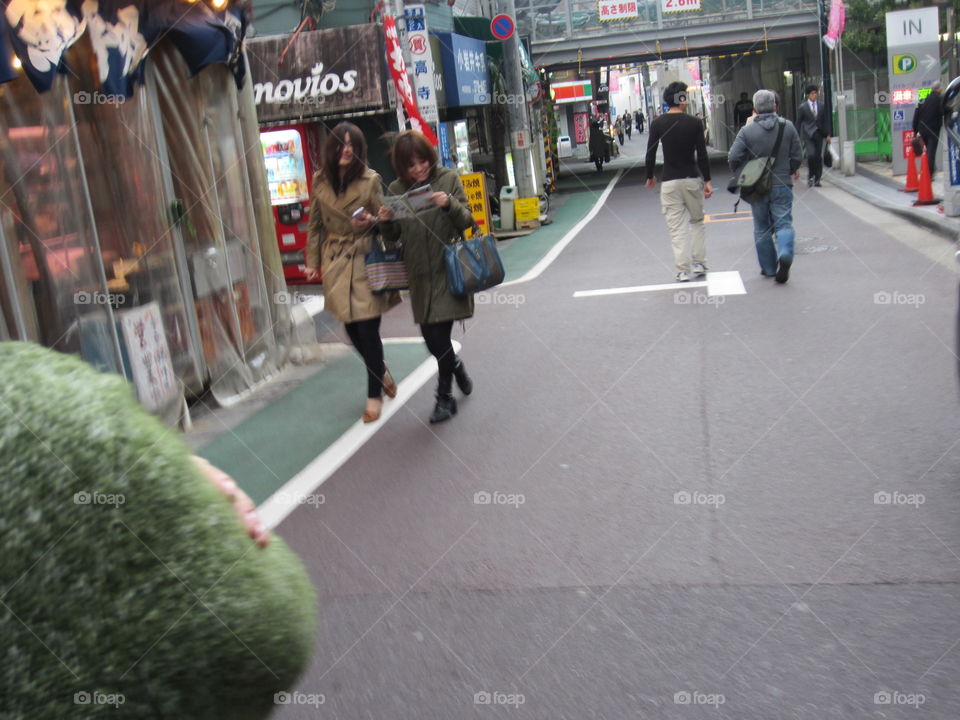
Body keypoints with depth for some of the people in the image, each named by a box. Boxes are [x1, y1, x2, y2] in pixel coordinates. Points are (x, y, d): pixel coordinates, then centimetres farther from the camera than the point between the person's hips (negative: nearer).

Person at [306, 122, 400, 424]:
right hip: (335, 263, 4)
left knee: (368, 330, -5)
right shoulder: (320, 181, 5)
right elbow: (315, 224, 13)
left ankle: (374, 395, 10)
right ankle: (382, 373, 37)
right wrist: (313, 261, 10)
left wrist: (371, 221, -19)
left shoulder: (371, 179, -4)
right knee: (352, 329, 10)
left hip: (365, 261, -4)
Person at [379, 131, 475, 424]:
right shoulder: (396, 189, 6)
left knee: (438, 334, -7)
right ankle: (456, 367, 40)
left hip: (448, 269, -3)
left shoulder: (448, 179, -1)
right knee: (431, 336, 8)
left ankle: (445, 397, 8)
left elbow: (467, 220, -1)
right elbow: (394, 235, 10)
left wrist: (449, 204, -20)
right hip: (419, 274, 4)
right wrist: (385, 222, -12)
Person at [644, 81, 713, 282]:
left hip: (670, 182, 0)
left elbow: (651, 153, 0)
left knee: (676, 227, 2)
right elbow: (702, 154, -5)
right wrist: (707, 180, 2)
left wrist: (650, 177, 15)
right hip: (692, 179, 0)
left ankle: (683, 270, 0)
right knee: (697, 221, 18)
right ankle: (699, 264, 18)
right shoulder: (694, 123, -4)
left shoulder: (657, 123, -3)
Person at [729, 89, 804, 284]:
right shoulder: (788, 126, -1)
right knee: (783, 223, 3)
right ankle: (785, 254, -24)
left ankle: (769, 267, 17)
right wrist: (793, 171, 23)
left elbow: (733, 158, -11)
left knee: (762, 227, 12)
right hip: (782, 185, 0)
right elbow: (797, 156, 3)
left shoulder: (747, 131, -7)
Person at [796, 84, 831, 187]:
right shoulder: (803, 107, -1)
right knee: (811, 155, -20)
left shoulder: (821, 106, 9)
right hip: (808, 135, -4)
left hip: (818, 135, 4)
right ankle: (810, 176, 0)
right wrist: (798, 137, -2)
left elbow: (825, 121, 14)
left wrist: (827, 135, 8)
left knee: (819, 157, 3)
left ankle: (817, 179, 11)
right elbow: (798, 123, 2)